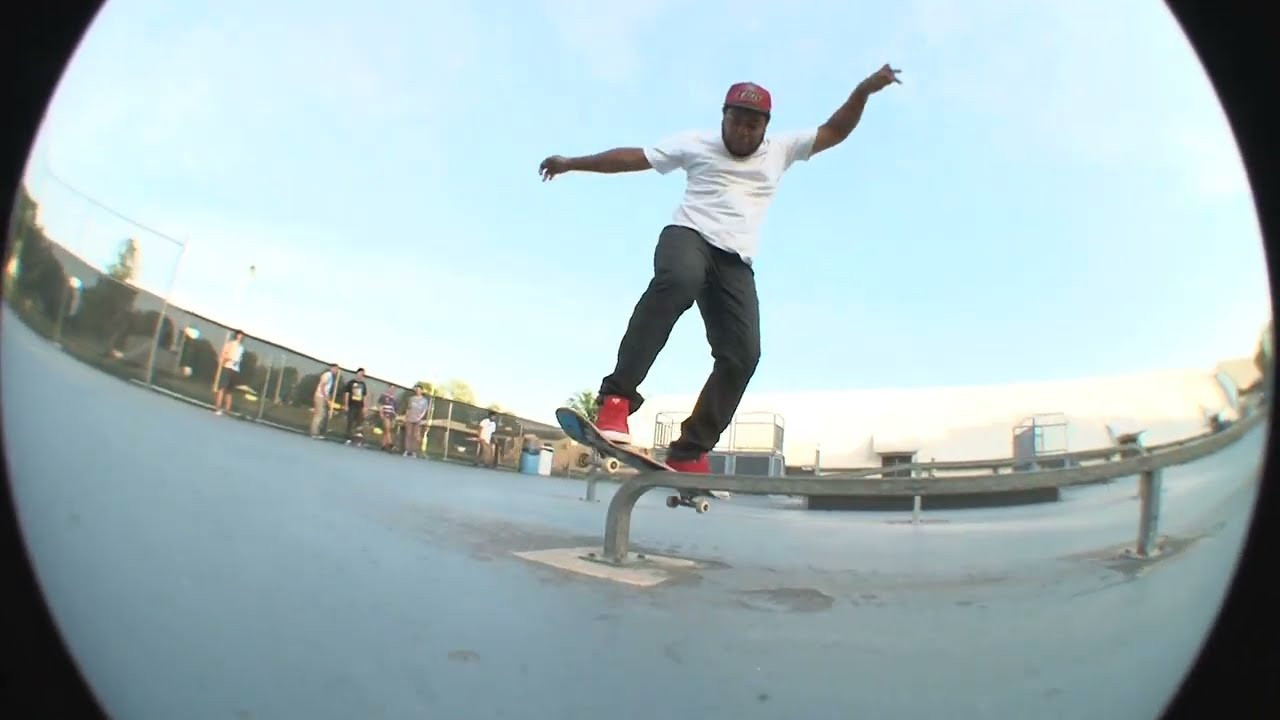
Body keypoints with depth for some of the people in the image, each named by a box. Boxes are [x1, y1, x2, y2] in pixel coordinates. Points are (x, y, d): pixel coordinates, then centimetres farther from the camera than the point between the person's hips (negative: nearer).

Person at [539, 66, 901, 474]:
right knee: (679, 280, -40)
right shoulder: (697, 145, 13)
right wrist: (571, 164, 11)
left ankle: (689, 452, -5)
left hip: (736, 263, 4)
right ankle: (617, 397, -44)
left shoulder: (781, 151, 21)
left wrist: (863, 91, 3)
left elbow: (834, 132, 19)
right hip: (687, 236, -4)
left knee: (742, 355, -14)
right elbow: (633, 157, 13)